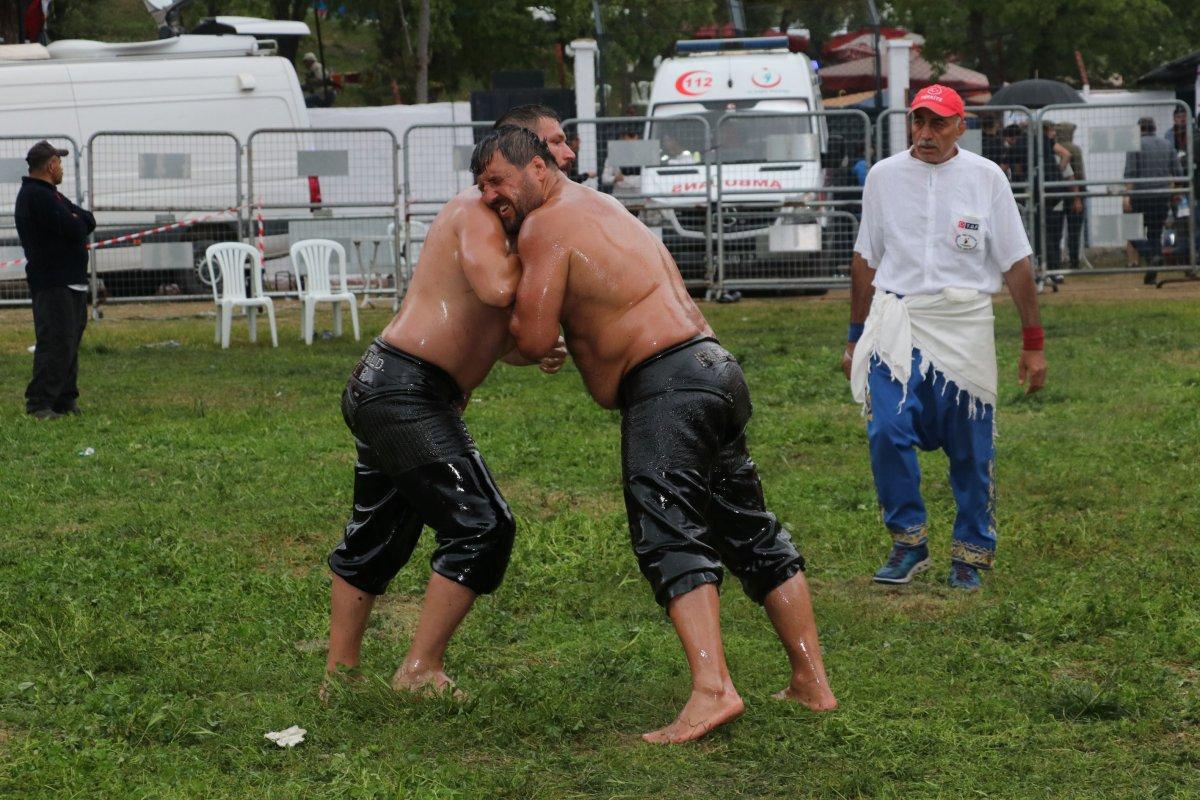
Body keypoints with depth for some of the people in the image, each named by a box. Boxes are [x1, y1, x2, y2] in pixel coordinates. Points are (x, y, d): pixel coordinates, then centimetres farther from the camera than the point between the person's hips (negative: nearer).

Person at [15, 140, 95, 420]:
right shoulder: (36, 196, -13)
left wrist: (75, 221, -6)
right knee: (55, 343, -14)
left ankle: (65, 401, 16)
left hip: (72, 282, 10)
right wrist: (77, 221, 1)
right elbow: (74, 229, -20)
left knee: (69, 343, 12)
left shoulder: (49, 194, 21)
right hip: (52, 284, -10)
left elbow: (88, 222, 14)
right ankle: (39, 404, -16)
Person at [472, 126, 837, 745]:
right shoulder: (600, 205, 23)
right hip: (713, 367, 10)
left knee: (670, 538, -15)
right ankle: (811, 681, 18)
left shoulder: (545, 226, -6)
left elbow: (533, 341, -10)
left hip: (666, 386, -10)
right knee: (750, 532, 14)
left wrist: (514, 309, 9)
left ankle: (712, 690, -30)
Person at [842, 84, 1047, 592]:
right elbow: (865, 261, 15)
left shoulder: (985, 178, 3)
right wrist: (855, 339, 14)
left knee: (971, 449, 1)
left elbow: (1016, 264, 5)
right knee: (887, 432, -16)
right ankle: (908, 543, -2)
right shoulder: (884, 176, 8)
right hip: (896, 323, 1)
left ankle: (971, 553, 15)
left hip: (965, 326, -1)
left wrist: (1032, 343, 2)